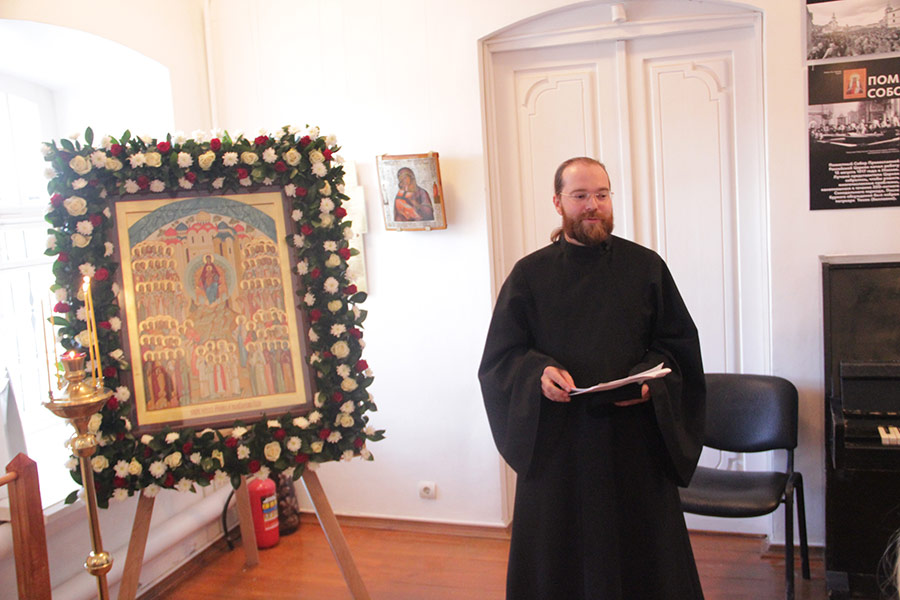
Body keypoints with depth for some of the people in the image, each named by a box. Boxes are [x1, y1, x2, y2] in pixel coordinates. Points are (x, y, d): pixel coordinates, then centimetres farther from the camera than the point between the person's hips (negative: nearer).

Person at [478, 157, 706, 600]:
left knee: (641, 552, 10)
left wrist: (651, 380, -12)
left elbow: (678, 343, 6)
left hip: (633, 436, 1)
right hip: (555, 441, 0)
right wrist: (539, 373, -17)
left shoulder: (646, 267, 4)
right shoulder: (529, 274, 2)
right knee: (559, 555, 9)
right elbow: (500, 356, 2)